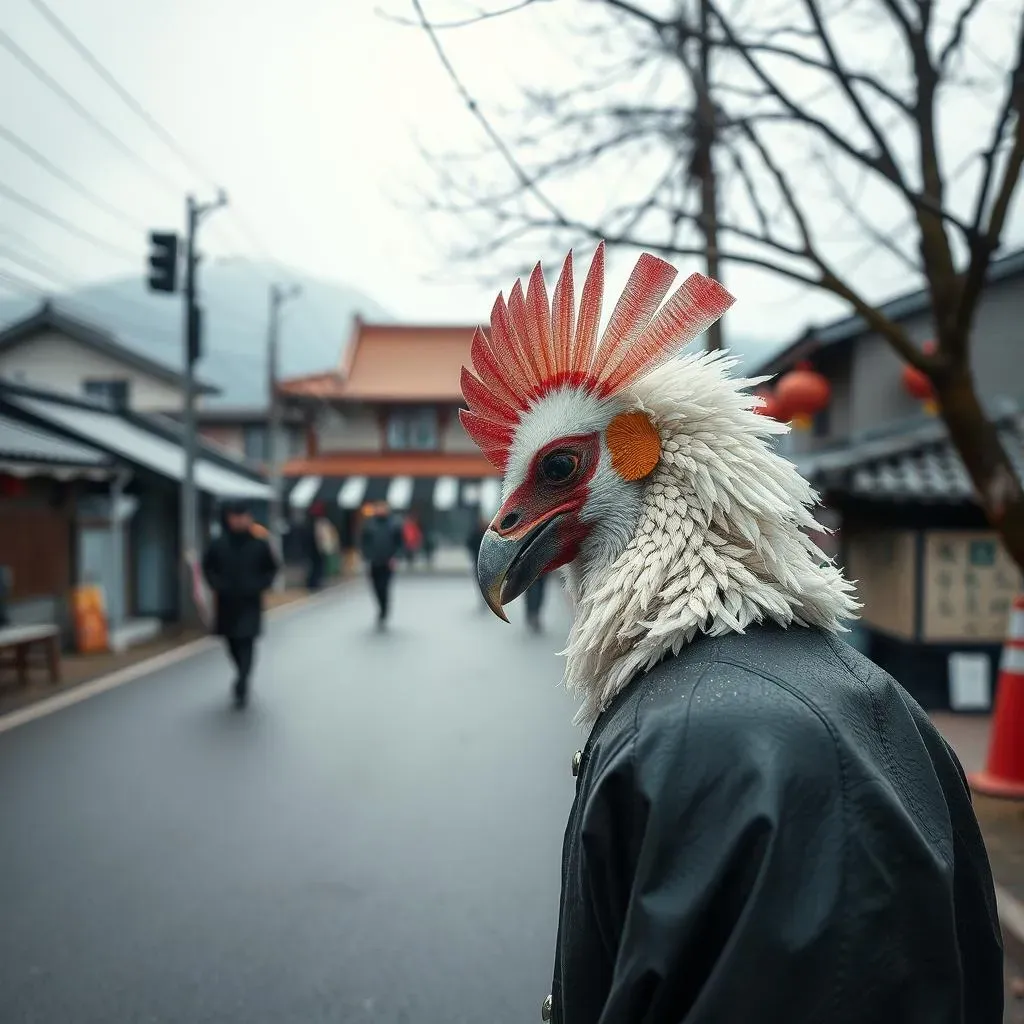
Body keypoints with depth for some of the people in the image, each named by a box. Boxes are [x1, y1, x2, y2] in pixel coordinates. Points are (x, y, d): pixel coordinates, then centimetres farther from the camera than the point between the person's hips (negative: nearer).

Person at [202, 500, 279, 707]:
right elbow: (208, 567, 11)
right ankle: (243, 677, 36)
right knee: (233, 643, 13)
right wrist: (216, 585, -3)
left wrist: (261, 585, -9)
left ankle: (241, 687, -11)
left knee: (246, 644, -9)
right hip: (227, 603, 3)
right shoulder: (218, 544, -4)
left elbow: (272, 568, 4)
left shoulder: (259, 544, -7)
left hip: (250, 603, -2)